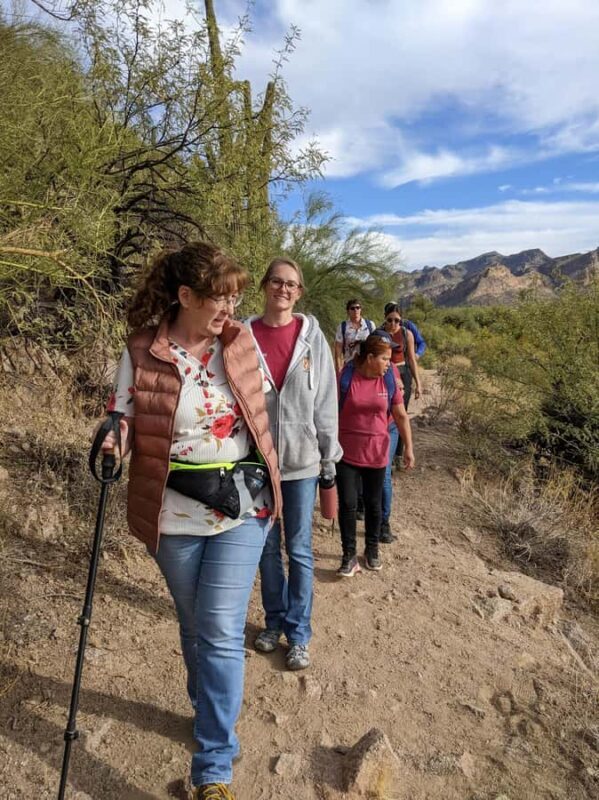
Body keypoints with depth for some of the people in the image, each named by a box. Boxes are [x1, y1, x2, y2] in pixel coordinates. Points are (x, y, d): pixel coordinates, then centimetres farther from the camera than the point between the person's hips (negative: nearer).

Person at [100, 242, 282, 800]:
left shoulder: (241, 341, -2)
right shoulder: (141, 354, -10)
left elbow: (263, 405, 11)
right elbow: (124, 422, -3)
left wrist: (268, 476, 13)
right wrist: (112, 439, -26)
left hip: (242, 507, 1)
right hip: (175, 515, 0)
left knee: (221, 629, -2)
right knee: (194, 625, 19)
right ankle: (211, 709, 49)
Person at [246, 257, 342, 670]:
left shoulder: (313, 336, -2)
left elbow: (326, 400, 1)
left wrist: (330, 458, 2)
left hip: (301, 458, -1)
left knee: (300, 549, 8)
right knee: (267, 546, 15)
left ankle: (299, 634, 24)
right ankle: (275, 621, 35)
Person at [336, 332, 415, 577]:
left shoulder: (390, 379, -4)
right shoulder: (346, 377, -10)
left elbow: (401, 416, 3)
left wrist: (408, 448, 1)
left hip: (376, 453, 2)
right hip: (346, 453, -2)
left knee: (373, 504, 14)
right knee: (347, 504, -1)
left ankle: (372, 550, 34)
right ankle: (349, 556, 14)